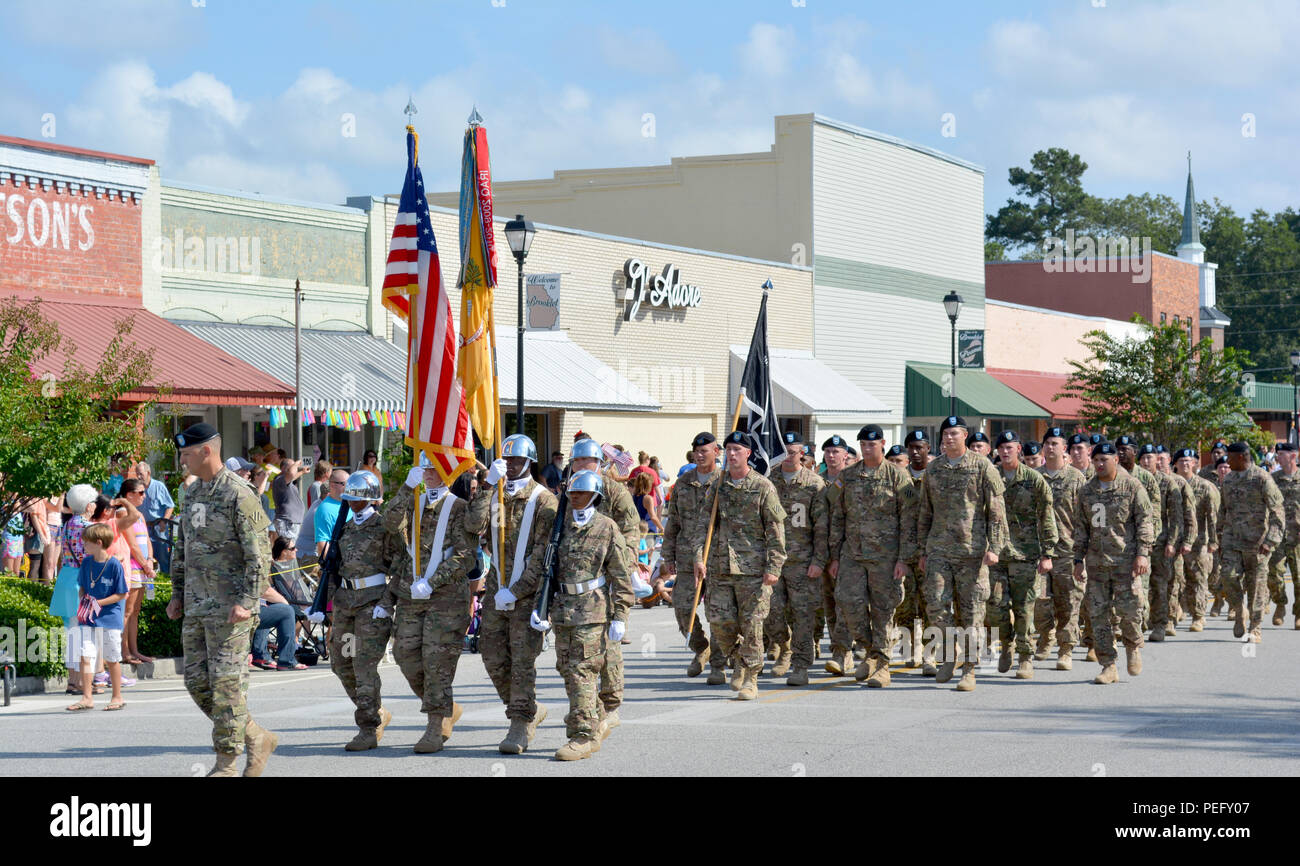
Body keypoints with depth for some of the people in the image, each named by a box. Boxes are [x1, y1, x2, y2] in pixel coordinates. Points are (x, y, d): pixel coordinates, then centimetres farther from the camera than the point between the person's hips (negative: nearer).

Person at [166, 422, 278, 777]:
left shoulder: (239, 495, -13)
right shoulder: (193, 493, 14)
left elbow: (259, 555, -16)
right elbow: (181, 549, 23)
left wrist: (247, 602, -21)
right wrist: (177, 594, 19)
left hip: (229, 607, -9)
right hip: (196, 606, 9)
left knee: (227, 681, -6)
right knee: (197, 680, 7)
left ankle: (227, 761, 2)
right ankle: (257, 738, 18)